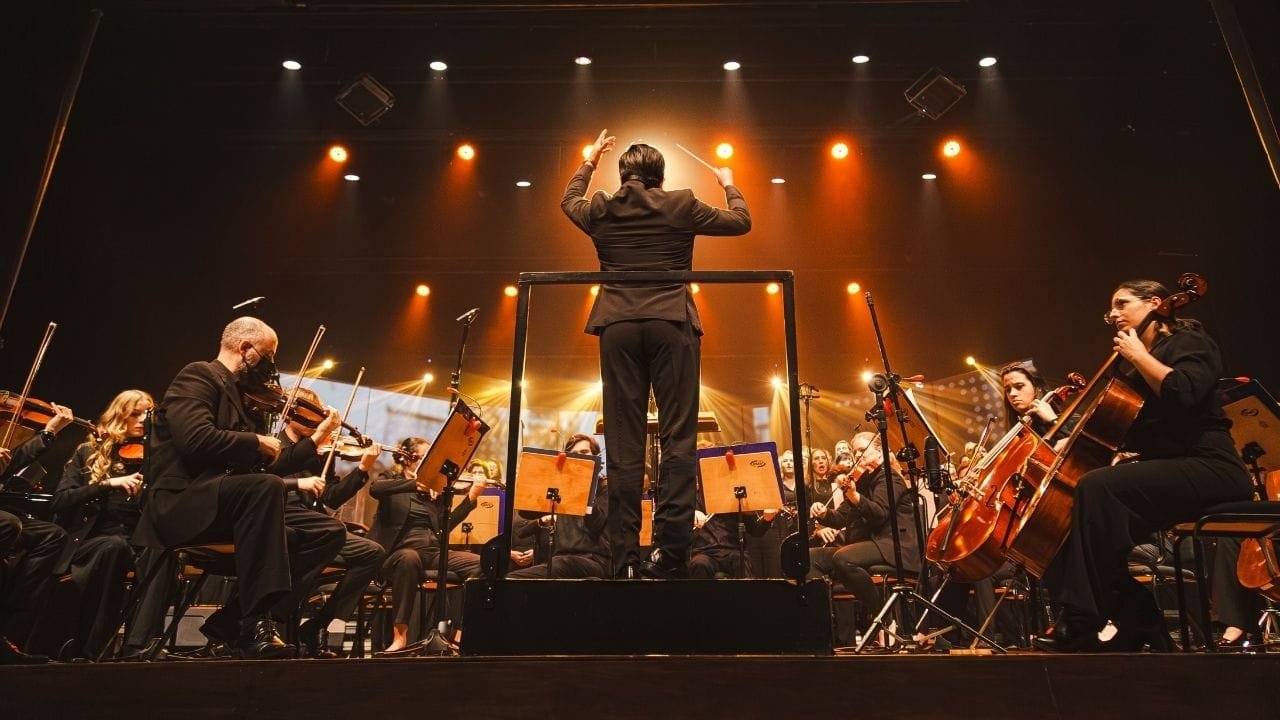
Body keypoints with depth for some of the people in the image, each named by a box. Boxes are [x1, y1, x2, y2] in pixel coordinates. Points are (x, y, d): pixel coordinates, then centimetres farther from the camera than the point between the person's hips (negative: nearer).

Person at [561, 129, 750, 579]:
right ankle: (670, 552, -5)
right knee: (677, 438, -1)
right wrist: (729, 184, 35)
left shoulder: (602, 209, 8)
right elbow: (741, 222, 16)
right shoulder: (682, 206, 4)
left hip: (618, 327, 2)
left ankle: (625, 558, 3)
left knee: (623, 444, 3)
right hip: (672, 324, -2)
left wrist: (589, 161, 47)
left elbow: (569, 200, 32)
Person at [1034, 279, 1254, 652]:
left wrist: (1138, 355, -11)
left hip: (1209, 470, -9)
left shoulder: (1189, 340, -1)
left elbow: (1184, 393, -23)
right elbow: (1119, 428, 20)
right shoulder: (1137, 362, 21)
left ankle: (1083, 621, -27)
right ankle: (1138, 627, -2)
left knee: (1097, 486, -30)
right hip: (1166, 472, 9)